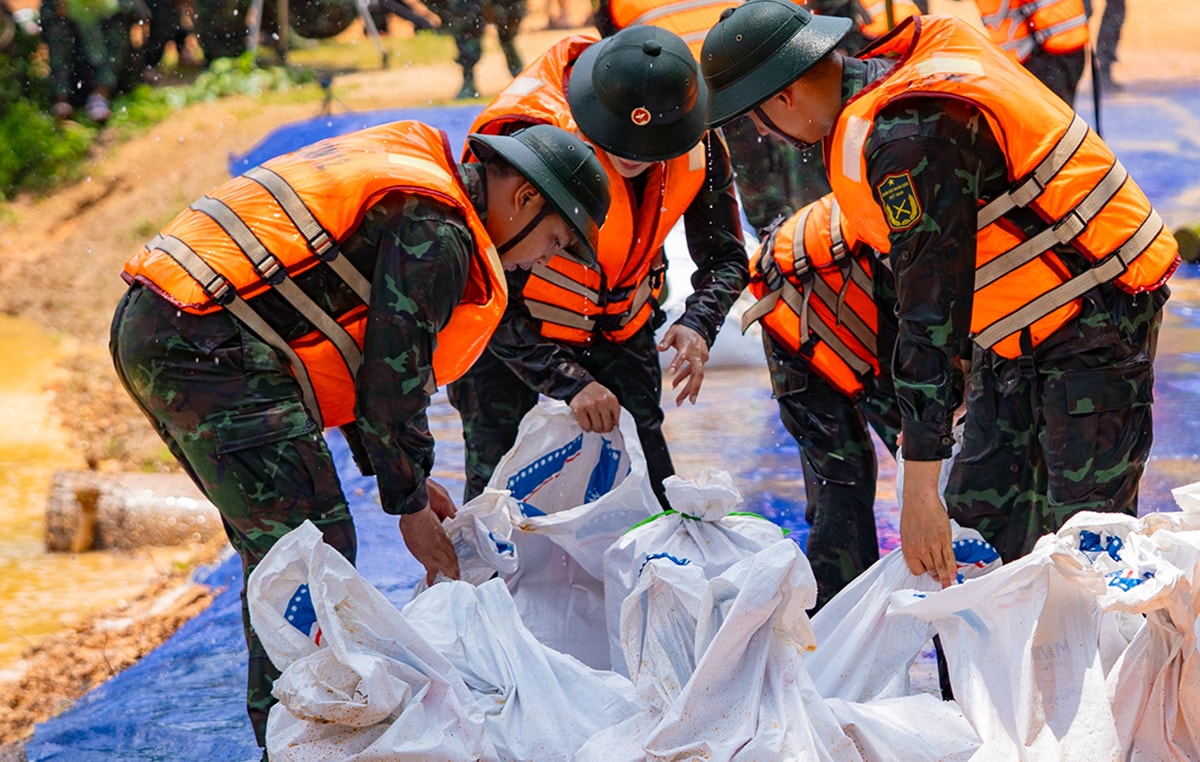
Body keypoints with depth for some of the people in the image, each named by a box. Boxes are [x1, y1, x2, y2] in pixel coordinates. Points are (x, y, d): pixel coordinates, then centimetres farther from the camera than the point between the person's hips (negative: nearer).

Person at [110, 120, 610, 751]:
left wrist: (404, 475, 24)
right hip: (210, 351, -11)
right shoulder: (436, 231, -9)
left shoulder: (405, 188, 23)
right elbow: (392, 379, -9)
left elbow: (367, 352, 26)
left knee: (276, 545, 18)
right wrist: (410, 504, 2)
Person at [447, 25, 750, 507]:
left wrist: (699, 325, -25)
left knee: (650, 495, 4)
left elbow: (725, 258, -3)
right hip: (508, 338, -4)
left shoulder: (697, 147, -19)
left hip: (618, 331, 4)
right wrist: (569, 383, -37)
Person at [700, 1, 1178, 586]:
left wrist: (919, 487, -27)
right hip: (1020, 335, 10)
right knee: (981, 508, 8)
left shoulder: (907, 140, -27)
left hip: (1093, 328, -10)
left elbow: (929, 313, -28)